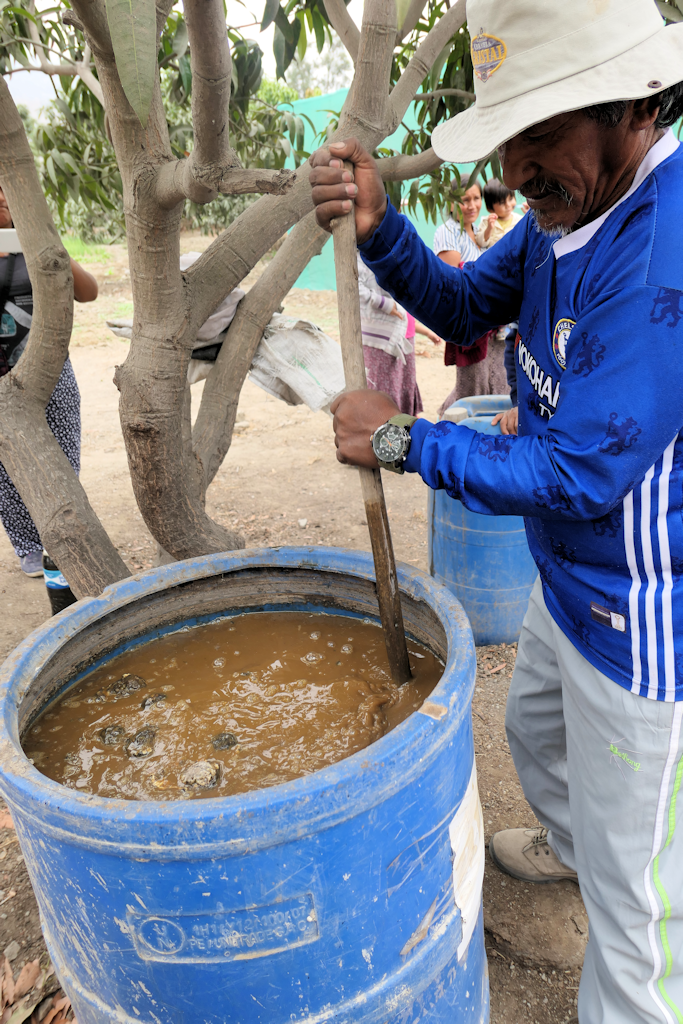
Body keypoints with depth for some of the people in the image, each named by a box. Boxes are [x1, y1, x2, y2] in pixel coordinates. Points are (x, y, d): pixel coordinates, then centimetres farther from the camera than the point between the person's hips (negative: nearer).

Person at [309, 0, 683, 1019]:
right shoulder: (573, 204, -1)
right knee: (535, 727, 33)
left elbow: (578, 473, -31)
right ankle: (565, 842, 64)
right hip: (566, 581, 9)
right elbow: (464, 304, 8)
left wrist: (404, 438, -19)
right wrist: (379, 227, -10)